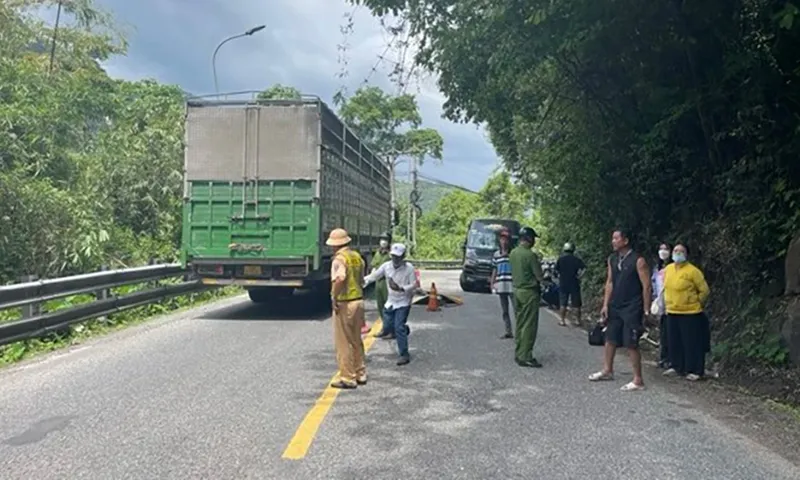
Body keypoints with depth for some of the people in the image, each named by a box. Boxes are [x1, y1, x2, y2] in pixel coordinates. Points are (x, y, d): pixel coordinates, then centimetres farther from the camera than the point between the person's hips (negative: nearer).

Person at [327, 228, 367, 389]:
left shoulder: (339, 259, -16)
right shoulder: (357, 256, 10)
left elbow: (339, 279, -33)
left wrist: (334, 297, -22)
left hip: (344, 304, -8)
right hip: (359, 300, 8)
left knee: (344, 343, 2)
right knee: (356, 340, 19)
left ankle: (347, 378, 8)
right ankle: (360, 374, 27)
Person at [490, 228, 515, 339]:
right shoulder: (496, 254, 11)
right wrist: (492, 283, 8)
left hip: (512, 285, -5)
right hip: (501, 285, 5)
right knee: (504, 310, 10)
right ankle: (508, 332, 18)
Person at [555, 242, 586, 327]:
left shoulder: (560, 259, -3)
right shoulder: (576, 259, -4)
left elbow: (556, 270, -6)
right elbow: (584, 268, -16)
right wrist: (579, 276, -8)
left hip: (563, 283, 0)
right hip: (574, 284, 0)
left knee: (563, 303, 7)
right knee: (576, 304, 9)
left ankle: (563, 321, 8)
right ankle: (577, 320, 15)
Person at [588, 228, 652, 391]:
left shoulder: (638, 261, -13)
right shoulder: (612, 259, 7)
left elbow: (646, 286, -11)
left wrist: (646, 310, -11)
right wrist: (606, 305, 5)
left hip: (632, 309, -7)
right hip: (615, 307, 7)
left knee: (631, 344, -4)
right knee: (610, 339, 15)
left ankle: (638, 380, 5)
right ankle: (607, 371, 31)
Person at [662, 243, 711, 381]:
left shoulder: (693, 271, -14)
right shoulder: (668, 269, 5)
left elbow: (705, 291, -7)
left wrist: (695, 304, 0)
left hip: (690, 313, -6)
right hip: (672, 313, 6)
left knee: (692, 343, 1)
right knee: (675, 342, 14)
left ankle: (695, 371, 11)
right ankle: (676, 367, 27)